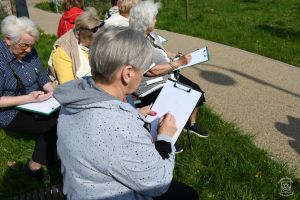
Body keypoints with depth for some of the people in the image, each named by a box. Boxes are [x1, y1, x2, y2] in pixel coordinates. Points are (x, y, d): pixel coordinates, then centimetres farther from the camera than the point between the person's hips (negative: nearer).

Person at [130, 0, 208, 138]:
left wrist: (179, 56, 5)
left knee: (196, 91, 6)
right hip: (152, 87, -9)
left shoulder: (150, 34, 4)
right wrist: (178, 63, -23)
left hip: (168, 76, 10)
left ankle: (192, 124, 26)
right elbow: (152, 70, -27)